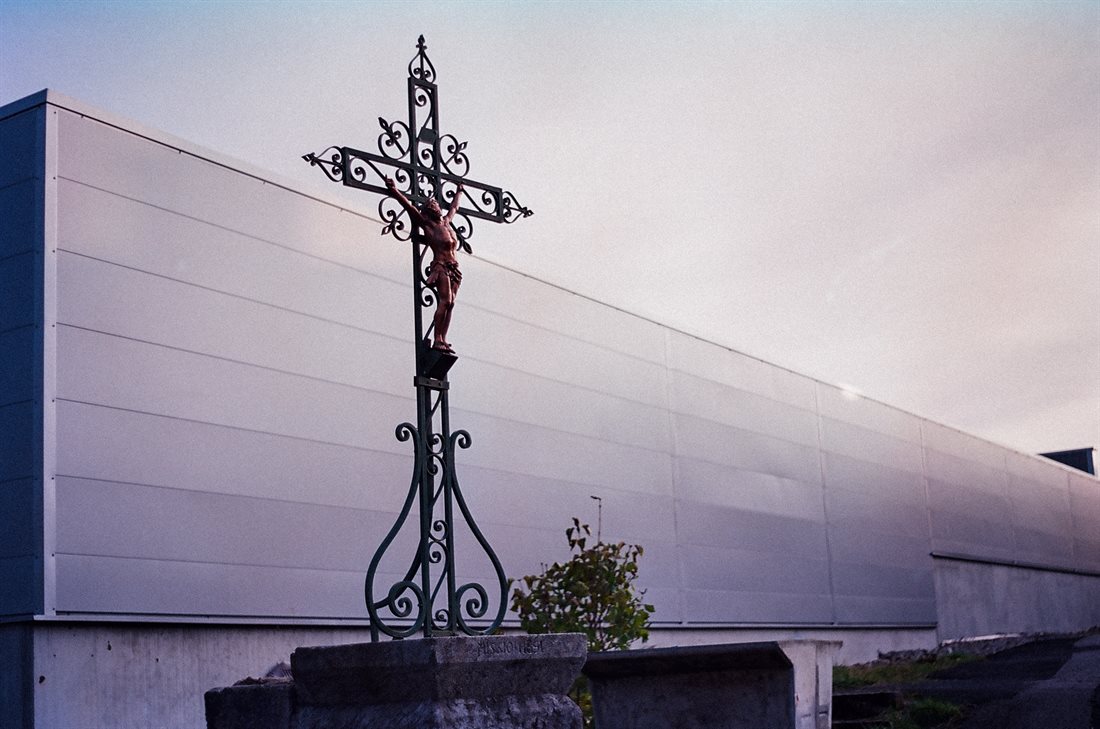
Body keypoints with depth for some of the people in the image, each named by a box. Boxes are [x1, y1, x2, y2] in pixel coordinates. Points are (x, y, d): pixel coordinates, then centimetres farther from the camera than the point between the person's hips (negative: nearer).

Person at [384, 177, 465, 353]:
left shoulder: (445, 223, 19)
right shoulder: (427, 225, 1)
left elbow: (454, 208, 38)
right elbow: (410, 207, -8)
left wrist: (458, 193, 52)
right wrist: (395, 191, -15)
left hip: (453, 270, 7)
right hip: (440, 267, -7)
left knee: (450, 303, -3)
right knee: (444, 301, -18)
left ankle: (443, 339, -7)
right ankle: (437, 339, -22)